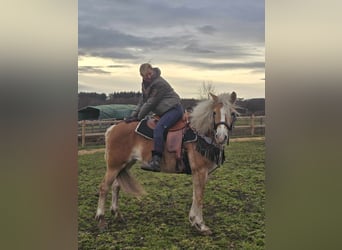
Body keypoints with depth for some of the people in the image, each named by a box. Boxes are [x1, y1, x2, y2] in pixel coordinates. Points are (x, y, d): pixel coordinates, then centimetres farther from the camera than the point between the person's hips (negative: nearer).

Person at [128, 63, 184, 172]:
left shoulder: (159, 83, -19)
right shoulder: (145, 84, 10)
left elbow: (151, 103, -18)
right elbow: (143, 101, 16)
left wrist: (139, 117, -11)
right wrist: (134, 114, 3)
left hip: (174, 109, -11)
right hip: (164, 111, 11)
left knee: (158, 129, -29)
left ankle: (156, 161, -38)